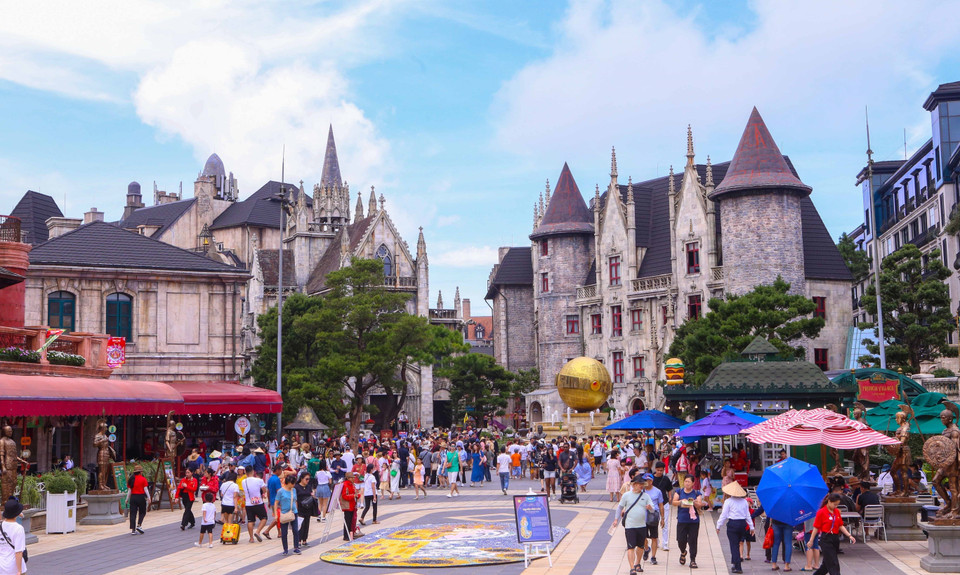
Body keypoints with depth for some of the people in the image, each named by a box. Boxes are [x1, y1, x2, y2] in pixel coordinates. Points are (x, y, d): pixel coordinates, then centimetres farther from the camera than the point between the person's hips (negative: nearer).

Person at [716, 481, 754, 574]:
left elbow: (724, 515, -6)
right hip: (743, 524, 5)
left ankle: (738, 567, -6)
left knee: (734, 546, -1)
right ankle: (736, 565, 22)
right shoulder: (744, 501, 6)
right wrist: (751, 527, 16)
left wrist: (718, 526, 2)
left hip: (732, 524, -5)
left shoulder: (728, 501, -7)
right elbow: (748, 515, 10)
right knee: (737, 545, 17)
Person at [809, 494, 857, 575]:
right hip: (826, 540, -7)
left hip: (835, 539, 7)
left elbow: (841, 526, 13)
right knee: (833, 564, -9)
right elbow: (816, 528, -7)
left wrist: (849, 536, 2)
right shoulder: (821, 512, -10)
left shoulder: (837, 511, 9)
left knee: (827, 563, 16)